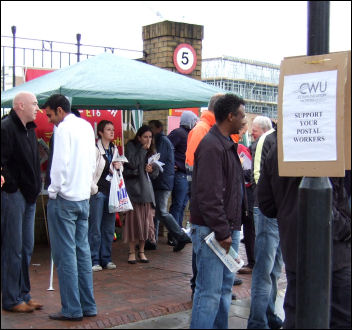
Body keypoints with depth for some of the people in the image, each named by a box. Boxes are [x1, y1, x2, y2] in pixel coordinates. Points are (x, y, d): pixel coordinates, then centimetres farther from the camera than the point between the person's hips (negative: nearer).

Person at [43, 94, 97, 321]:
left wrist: (54, 192, -7)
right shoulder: (86, 126, 13)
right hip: (84, 198, 8)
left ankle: (72, 309, 1)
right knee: (82, 251, 11)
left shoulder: (64, 128, -10)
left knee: (65, 254, -2)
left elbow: (60, 163, -18)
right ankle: (88, 306, 15)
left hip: (64, 199, -8)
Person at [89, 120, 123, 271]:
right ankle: (94, 260, 5)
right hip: (98, 192, -7)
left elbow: (120, 171, 24)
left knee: (109, 228, 10)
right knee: (95, 228, -2)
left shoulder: (114, 150, 15)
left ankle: (106, 259, 19)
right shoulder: (95, 149, -8)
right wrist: (93, 189, -12)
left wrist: (119, 167, 2)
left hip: (111, 192, 7)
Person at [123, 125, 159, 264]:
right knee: (134, 220, -4)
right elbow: (132, 163, -15)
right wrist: (143, 149, -12)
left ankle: (142, 251, 15)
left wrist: (151, 169, -6)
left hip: (146, 188, 4)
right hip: (133, 188, -4)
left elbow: (156, 172, 16)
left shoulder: (152, 150, 14)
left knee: (146, 221, 3)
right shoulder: (131, 146, 0)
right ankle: (131, 252, 7)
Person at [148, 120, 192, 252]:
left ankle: (181, 237, -5)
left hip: (162, 182, -10)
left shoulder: (162, 140, -10)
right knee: (155, 212, 11)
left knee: (162, 212, -9)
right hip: (159, 183, 10)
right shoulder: (161, 140, 21)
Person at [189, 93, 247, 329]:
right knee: (210, 292, -5)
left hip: (227, 228, 10)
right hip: (211, 230, -10)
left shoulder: (227, 144, 16)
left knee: (225, 286, 17)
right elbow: (208, 195, -22)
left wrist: (231, 228, 16)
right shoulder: (211, 146, -16)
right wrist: (222, 231, -19)